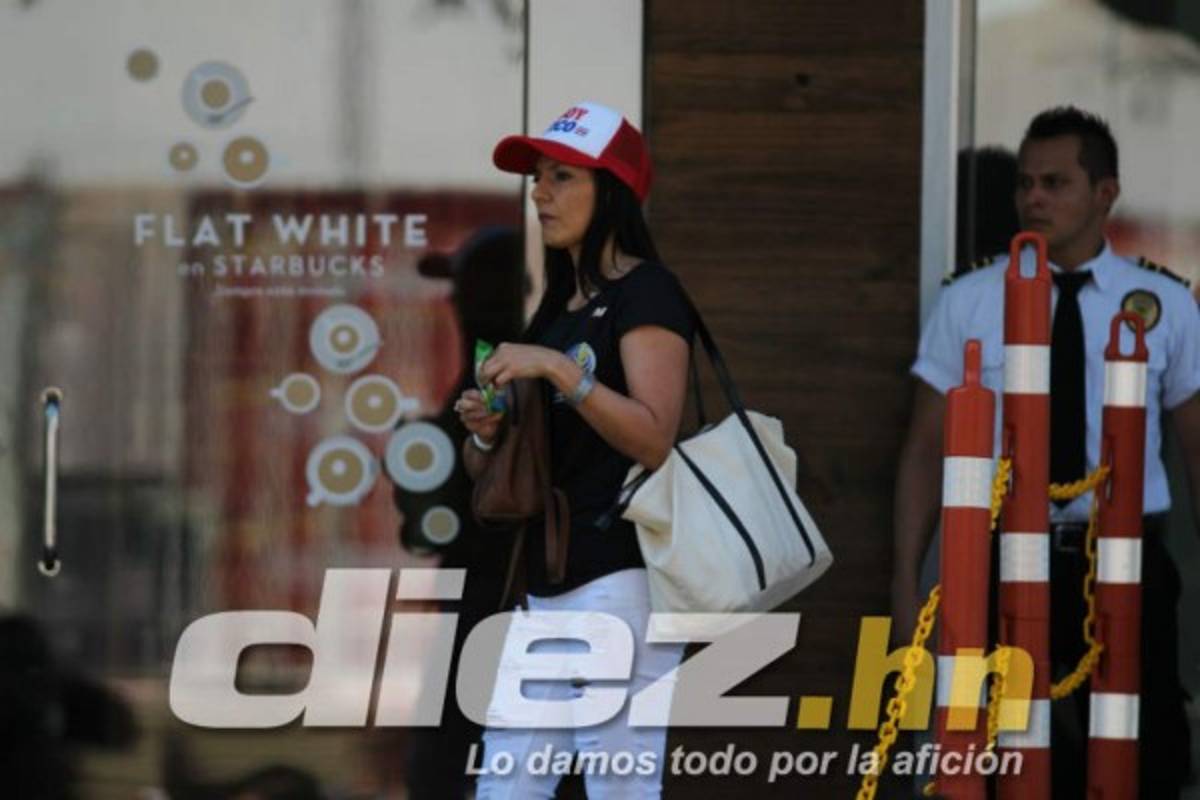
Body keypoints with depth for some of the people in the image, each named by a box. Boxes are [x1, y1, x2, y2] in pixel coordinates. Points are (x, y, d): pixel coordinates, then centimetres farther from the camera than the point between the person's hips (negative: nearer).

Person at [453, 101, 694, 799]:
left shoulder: (647, 294, -5)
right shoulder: (558, 307, 20)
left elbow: (655, 440, -18)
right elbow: (491, 476, 23)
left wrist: (560, 371, -24)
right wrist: (486, 432, 1)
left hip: (622, 579, -9)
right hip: (547, 585, 9)